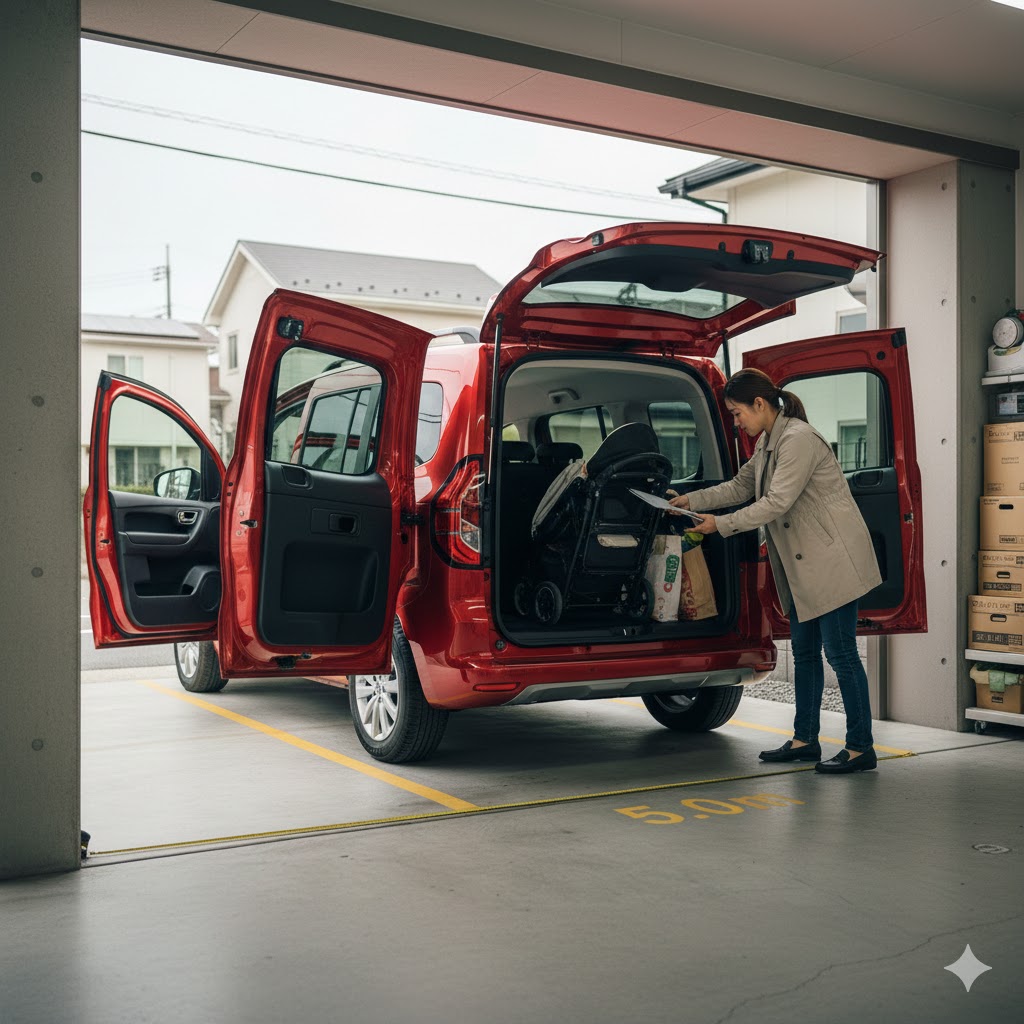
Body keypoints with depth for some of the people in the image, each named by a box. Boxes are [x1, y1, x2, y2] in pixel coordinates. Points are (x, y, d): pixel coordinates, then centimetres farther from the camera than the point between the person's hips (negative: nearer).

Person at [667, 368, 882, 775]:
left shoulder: (799, 439, -19)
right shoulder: (767, 442, 11)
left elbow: (777, 502, -21)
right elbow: (741, 485, 20)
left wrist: (722, 524, -16)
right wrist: (690, 501, 12)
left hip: (833, 559, -10)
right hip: (803, 565, 10)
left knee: (840, 651, -6)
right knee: (804, 650, 14)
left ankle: (860, 748, 1)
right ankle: (805, 740, 23)